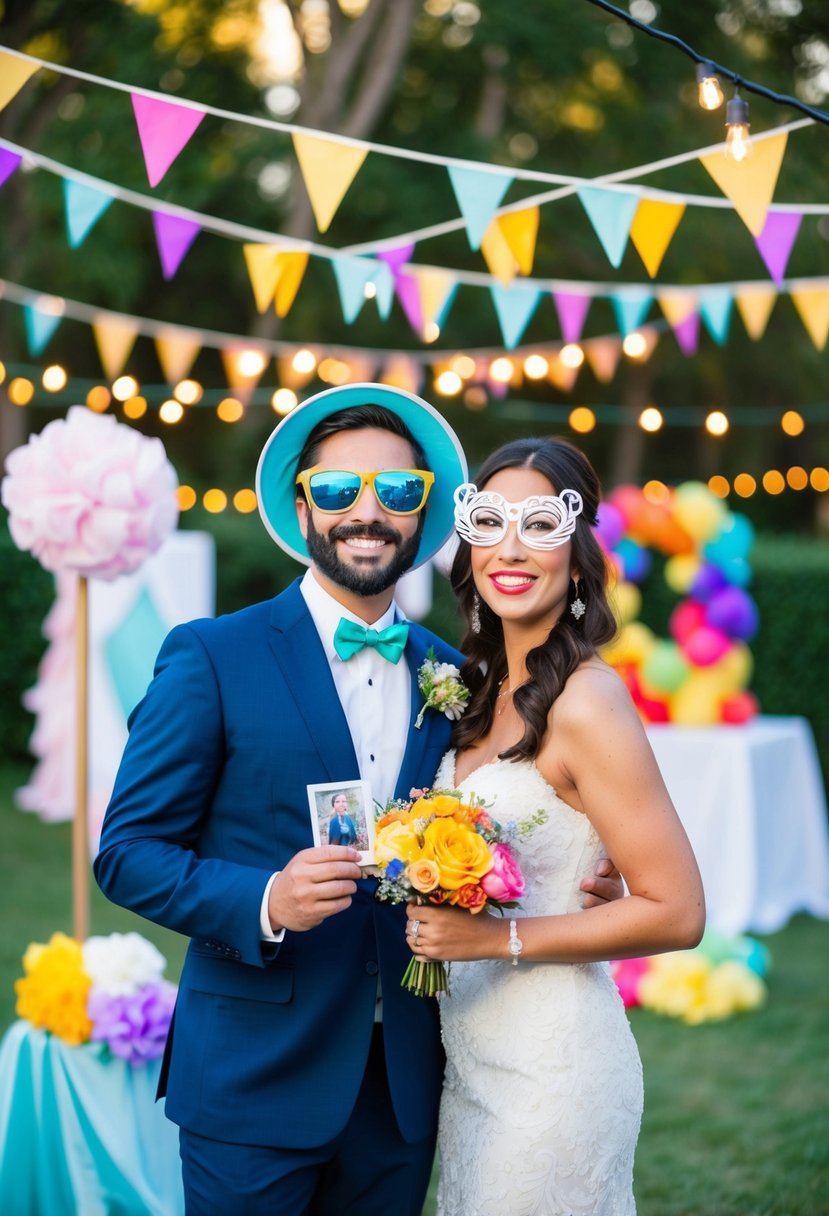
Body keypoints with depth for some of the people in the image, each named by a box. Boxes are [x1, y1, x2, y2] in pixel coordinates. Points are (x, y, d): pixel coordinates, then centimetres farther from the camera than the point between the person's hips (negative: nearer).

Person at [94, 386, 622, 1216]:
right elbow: (127, 852, -7)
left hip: (404, 1086, 4)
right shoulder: (210, 658, -6)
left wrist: (578, 887, -2)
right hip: (256, 1082, -4)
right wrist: (265, 903, -23)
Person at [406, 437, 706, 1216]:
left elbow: (676, 911, -19)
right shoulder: (486, 686, 5)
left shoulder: (587, 703, -19)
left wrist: (499, 938, -20)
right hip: (473, 1056, 8)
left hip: (551, 1065, -8)